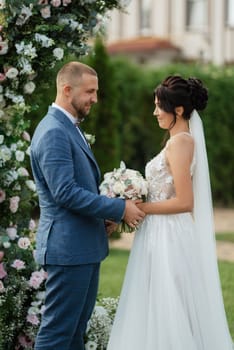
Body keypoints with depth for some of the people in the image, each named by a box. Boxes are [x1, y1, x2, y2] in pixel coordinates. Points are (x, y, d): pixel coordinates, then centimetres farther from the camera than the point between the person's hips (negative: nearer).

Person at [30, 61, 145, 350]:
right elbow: (66, 193, -24)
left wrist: (104, 215, 7)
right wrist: (120, 209, -17)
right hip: (67, 247, -10)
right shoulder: (53, 132, -17)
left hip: (85, 246, 10)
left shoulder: (69, 128, 15)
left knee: (77, 325, 15)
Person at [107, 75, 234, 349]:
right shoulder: (185, 140, 14)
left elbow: (184, 202, -20)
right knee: (173, 313, 13)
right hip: (166, 236, 10)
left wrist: (142, 208, -13)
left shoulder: (179, 142, -15)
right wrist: (139, 204, 11)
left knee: (164, 312, -3)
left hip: (168, 239, -10)